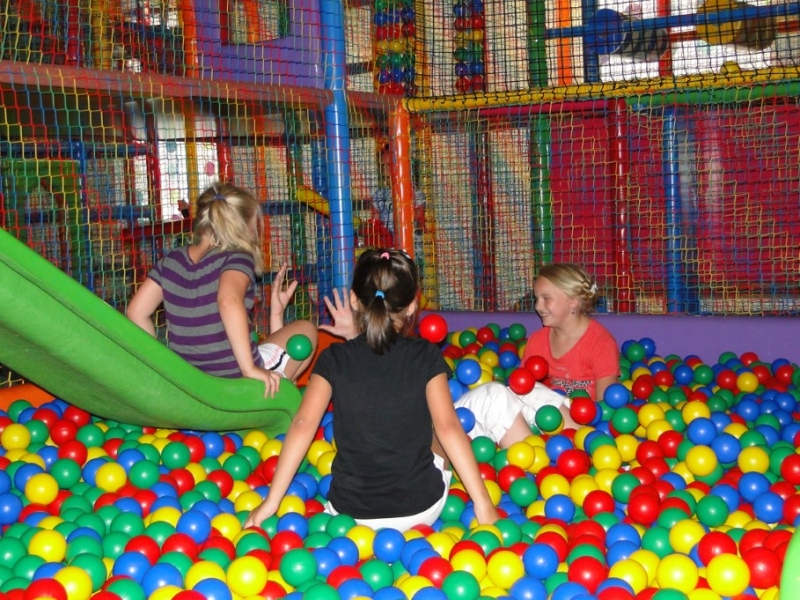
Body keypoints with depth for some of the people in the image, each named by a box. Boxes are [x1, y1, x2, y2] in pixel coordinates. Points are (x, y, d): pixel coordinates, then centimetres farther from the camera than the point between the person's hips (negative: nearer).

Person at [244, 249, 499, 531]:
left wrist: (271, 502, -9)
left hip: (350, 514, 2)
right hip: (423, 511, -1)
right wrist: (482, 502, -12)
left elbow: (303, 424, -11)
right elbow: (448, 427, -13)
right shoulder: (426, 356, -5)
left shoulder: (334, 359, -3)